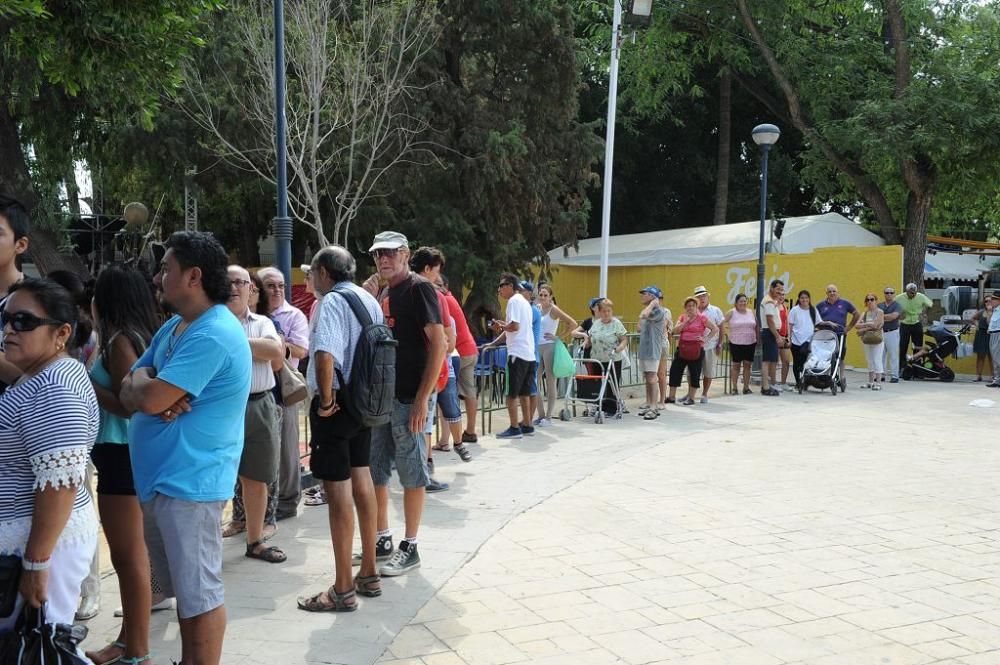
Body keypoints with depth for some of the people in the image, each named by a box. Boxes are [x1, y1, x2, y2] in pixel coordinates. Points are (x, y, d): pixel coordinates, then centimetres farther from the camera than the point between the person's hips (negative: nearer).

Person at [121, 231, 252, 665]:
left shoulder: (213, 335, -20)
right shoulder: (173, 328, 14)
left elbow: (148, 397, -23)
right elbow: (128, 395, 11)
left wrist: (140, 380, -1)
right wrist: (149, 388, -10)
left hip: (188, 482, -10)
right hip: (157, 479, 10)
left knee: (199, 592, 1)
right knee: (184, 588, 21)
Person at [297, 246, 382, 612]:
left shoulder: (332, 301, -15)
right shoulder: (369, 300, 10)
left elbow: (325, 354, -31)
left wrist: (326, 399, -20)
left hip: (337, 403, -9)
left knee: (338, 488, -3)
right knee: (361, 479, 17)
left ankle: (343, 590, 5)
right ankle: (369, 574, 29)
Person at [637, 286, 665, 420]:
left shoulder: (657, 310, -12)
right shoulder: (646, 310, 16)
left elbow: (644, 316, -31)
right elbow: (640, 328, 24)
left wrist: (652, 304, -18)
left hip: (653, 350, -9)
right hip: (644, 349, 9)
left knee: (651, 378, -8)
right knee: (646, 378, 13)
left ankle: (654, 407, -6)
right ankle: (648, 404, 20)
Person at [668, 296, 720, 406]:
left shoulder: (702, 317, -3)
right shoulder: (682, 317, 11)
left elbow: (715, 329, -4)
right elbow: (675, 331, -2)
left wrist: (705, 338, -10)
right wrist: (686, 321, -7)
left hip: (696, 349, -4)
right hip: (682, 348, 4)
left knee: (694, 373, 3)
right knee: (674, 371, 1)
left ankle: (691, 398, 13)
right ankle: (672, 397, 9)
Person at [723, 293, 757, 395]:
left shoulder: (751, 312, 7)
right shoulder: (731, 313, -3)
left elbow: (756, 327, 13)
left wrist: (758, 339, 8)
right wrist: (726, 335, -8)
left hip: (750, 343, 3)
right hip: (736, 344, -3)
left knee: (747, 365, 6)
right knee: (736, 365, 3)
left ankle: (746, 387, 13)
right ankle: (734, 388, 9)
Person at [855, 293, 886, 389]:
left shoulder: (879, 312, -4)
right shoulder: (865, 313, 11)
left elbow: (875, 325, -17)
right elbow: (857, 325, 0)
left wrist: (863, 328, -10)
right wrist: (868, 324, -14)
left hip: (877, 339, -6)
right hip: (867, 340, 6)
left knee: (877, 360, -8)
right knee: (870, 360, 10)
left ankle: (878, 382, -8)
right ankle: (870, 382, 16)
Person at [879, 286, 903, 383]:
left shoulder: (897, 306, -1)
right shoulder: (879, 306, 13)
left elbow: (893, 316, -16)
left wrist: (881, 316, -8)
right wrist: (887, 318, -9)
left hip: (892, 332, -4)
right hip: (880, 332, 4)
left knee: (893, 355, -3)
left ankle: (894, 376, 1)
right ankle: (881, 374, 13)